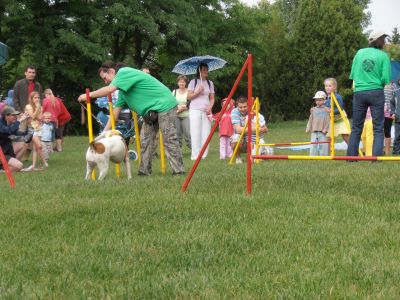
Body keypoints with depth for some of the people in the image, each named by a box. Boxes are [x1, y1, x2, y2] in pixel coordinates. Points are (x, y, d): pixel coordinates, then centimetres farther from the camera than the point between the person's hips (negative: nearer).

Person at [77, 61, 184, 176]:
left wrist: (89, 95, -16)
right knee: (145, 140, 7)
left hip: (164, 105, -10)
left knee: (169, 139, -11)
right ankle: (144, 170, 9)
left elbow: (109, 90, -25)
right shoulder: (122, 91, 16)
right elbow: (117, 109, 15)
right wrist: (106, 130, 10)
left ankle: (178, 170, -10)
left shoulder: (125, 72, -14)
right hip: (151, 111, 10)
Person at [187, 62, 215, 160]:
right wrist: (198, 92, -12)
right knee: (196, 134, -8)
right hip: (195, 111, -3)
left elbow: (212, 98, 13)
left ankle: (204, 155, 1)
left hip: (206, 111, 3)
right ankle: (195, 155, -7)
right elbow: (189, 97, 1)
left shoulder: (210, 83, 13)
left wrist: (210, 107, -4)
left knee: (206, 134, -3)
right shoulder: (193, 82, 4)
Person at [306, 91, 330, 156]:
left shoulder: (326, 109, 1)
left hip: (322, 132, -3)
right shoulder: (313, 110, 12)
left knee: (323, 146, -2)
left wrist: (326, 129, -12)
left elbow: (328, 120, -4)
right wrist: (308, 128, 6)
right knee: (313, 146, 2)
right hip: (314, 131, 3)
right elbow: (310, 120, 15)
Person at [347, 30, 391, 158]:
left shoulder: (360, 53, 5)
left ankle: (351, 156, 10)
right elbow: (386, 79, -9)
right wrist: (378, 82, 11)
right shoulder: (383, 56, -4)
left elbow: (352, 74, 7)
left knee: (356, 127, 11)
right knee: (378, 127, 3)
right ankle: (376, 156, -5)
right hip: (376, 92, -3)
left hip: (359, 92, 3)